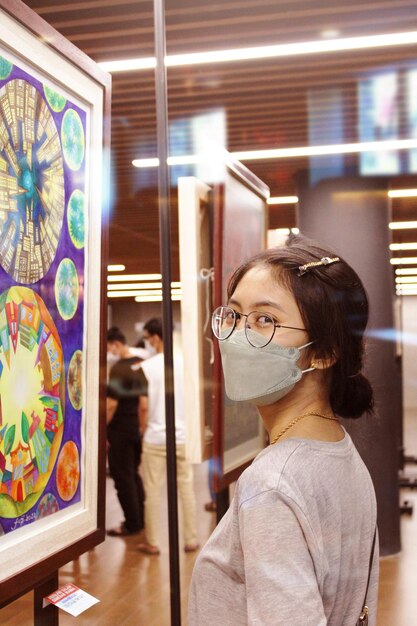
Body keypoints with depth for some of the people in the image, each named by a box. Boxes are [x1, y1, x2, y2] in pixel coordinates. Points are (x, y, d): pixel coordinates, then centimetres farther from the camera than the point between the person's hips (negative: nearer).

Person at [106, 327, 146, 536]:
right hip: (139, 428, 8)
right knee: (134, 474, 17)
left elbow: (111, 404, -21)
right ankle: (140, 518, 22)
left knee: (122, 476, 1)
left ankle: (132, 523, 6)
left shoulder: (119, 368, -18)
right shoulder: (141, 364, 7)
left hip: (121, 431, -8)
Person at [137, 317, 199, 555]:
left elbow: (144, 405, -9)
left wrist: (144, 428, 7)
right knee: (186, 488, 11)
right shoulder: (183, 361, -2)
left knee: (153, 490, 7)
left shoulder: (148, 366, -9)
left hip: (155, 437, -2)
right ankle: (191, 539, 17)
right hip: (182, 435, 2)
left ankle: (153, 542, 14)